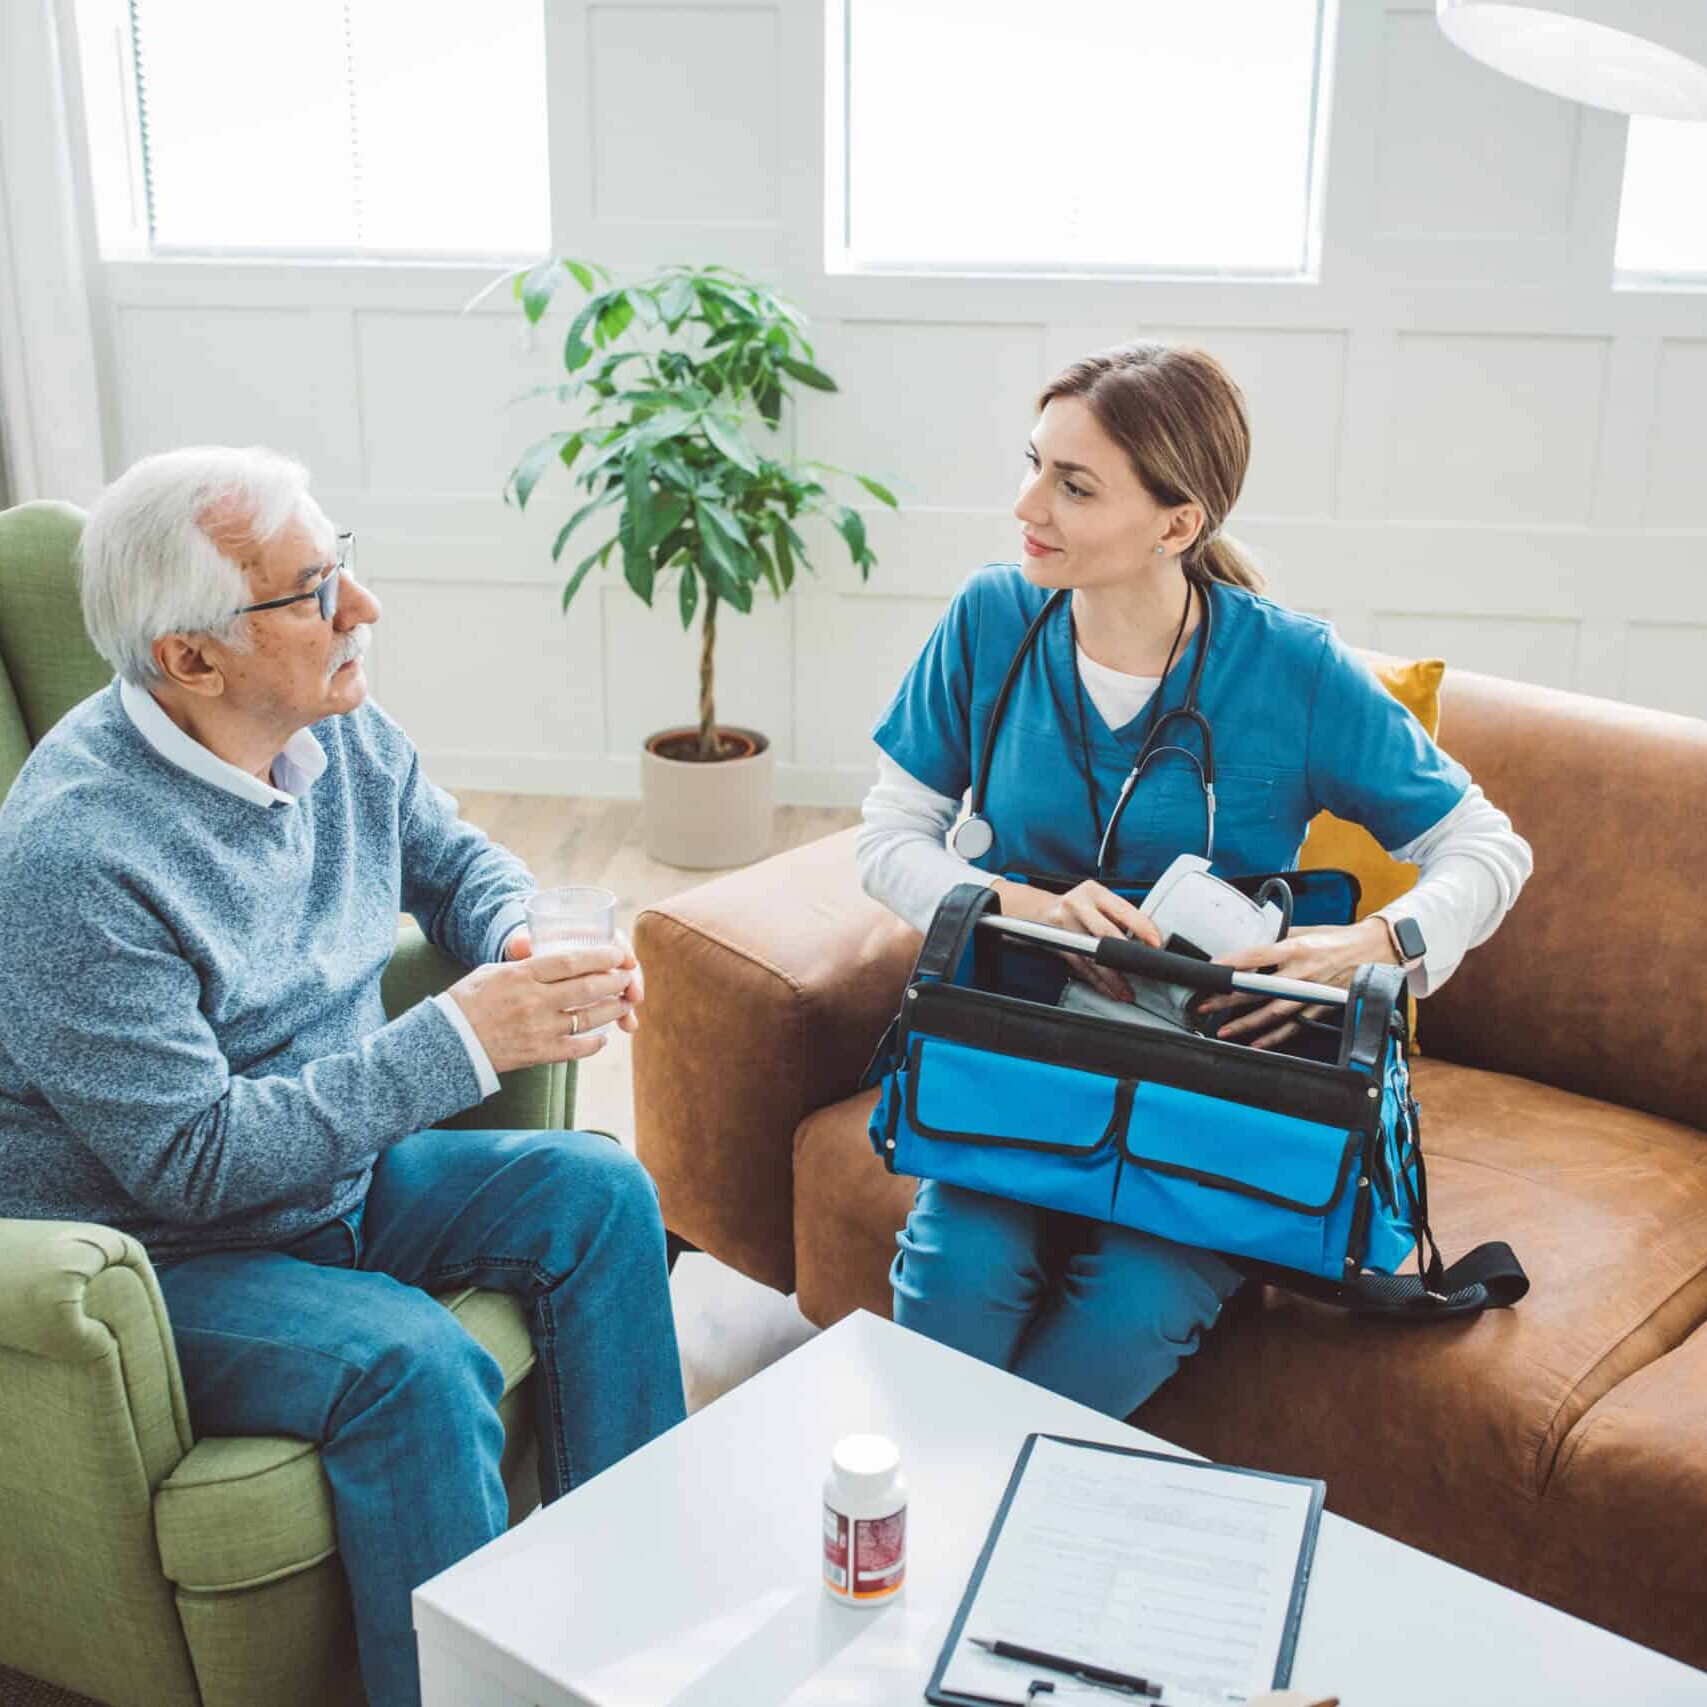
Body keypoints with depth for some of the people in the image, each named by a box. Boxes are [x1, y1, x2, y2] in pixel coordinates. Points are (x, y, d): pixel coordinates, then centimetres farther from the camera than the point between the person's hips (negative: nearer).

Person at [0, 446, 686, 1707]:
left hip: (337, 1175, 8)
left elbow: (455, 863, 14)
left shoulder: (345, 734, -5)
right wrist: (460, 1041, -31)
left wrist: (535, 942, -11)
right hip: (156, 1253, -8)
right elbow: (192, 1162, -28)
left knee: (600, 1193, -3)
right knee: (412, 1360, -30)